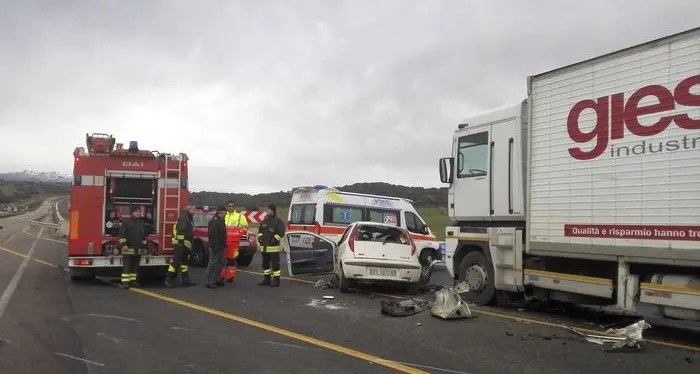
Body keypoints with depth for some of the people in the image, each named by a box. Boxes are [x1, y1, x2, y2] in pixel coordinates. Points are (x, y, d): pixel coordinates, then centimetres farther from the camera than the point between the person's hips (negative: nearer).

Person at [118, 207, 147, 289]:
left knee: (135, 266, 9)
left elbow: (144, 236, 19)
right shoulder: (126, 223, -3)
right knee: (127, 266, -7)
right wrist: (123, 244, -15)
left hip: (138, 250, 5)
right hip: (128, 249, -5)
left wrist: (144, 247, 16)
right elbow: (122, 234, -7)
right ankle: (125, 282, -8)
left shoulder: (142, 224, 15)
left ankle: (133, 281, 17)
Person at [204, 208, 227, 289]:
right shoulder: (215, 221, -18)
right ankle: (209, 281, -2)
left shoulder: (220, 221, 15)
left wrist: (223, 245, 19)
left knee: (221, 263, 15)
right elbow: (212, 235, -25)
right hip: (216, 247, -10)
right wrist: (214, 247, -26)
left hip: (220, 247, 10)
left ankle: (217, 280, 23)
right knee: (213, 264, -6)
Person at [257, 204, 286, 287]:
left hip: (273, 246, -7)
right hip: (264, 246, 7)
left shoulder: (279, 221, -4)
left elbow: (281, 232, -11)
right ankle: (267, 279, 23)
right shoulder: (265, 220, 17)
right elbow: (260, 230, 23)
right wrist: (260, 236, 6)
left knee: (275, 263, -5)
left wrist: (275, 239, -20)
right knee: (265, 263, 13)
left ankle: (276, 280, 0)